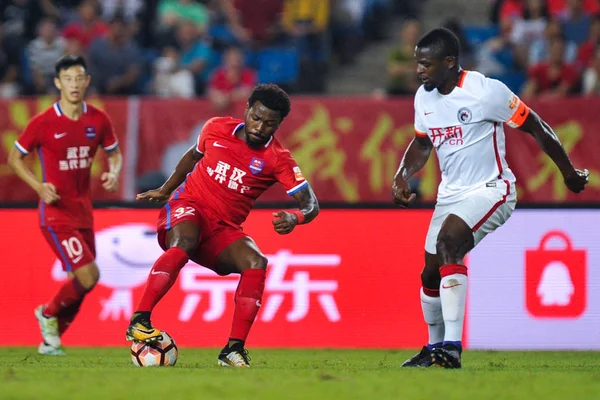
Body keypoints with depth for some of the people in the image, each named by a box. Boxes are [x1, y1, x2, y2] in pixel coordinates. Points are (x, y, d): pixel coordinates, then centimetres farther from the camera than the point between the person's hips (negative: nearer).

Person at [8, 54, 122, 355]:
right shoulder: (43, 123, -11)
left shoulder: (98, 120, 1)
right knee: (88, 276, -17)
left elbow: (114, 153, 16)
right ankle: (49, 314, 9)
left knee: (78, 284, 9)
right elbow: (15, 157, 0)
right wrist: (38, 186, -15)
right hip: (56, 214, -6)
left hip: (83, 212, 6)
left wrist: (114, 173, -6)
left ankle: (51, 339, 29)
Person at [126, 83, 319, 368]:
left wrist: (294, 217, -33)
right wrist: (164, 190, 26)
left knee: (256, 262, -27)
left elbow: (311, 205, -10)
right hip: (187, 206, -1)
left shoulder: (278, 160, -5)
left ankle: (234, 350, -23)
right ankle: (139, 322, -43)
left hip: (223, 230, 2)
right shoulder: (216, 129, -1)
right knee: (184, 243, -36)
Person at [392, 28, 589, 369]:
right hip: (451, 193, 8)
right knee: (431, 274, 8)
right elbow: (422, 143, 22)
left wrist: (569, 172, -1)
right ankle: (434, 348, 31)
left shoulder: (486, 91, -18)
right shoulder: (424, 97, 3)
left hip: (490, 188, -8)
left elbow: (536, 127, -8)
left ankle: (451, 347, -35)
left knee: (448, 241, -31)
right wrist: (402, 177, 4)